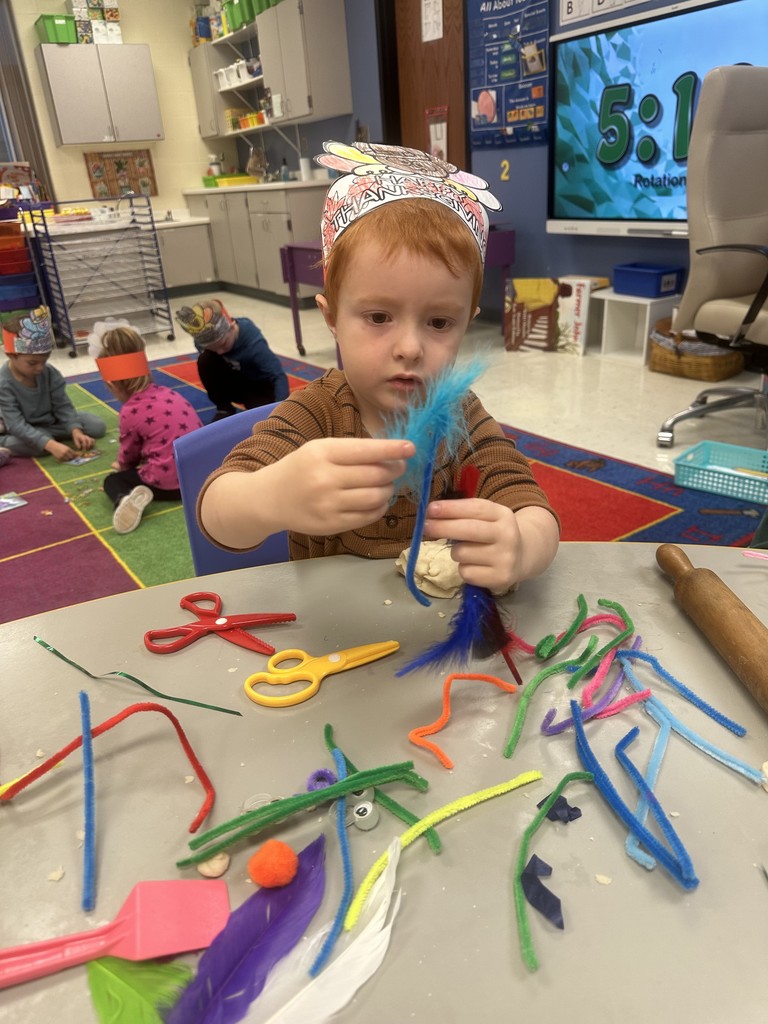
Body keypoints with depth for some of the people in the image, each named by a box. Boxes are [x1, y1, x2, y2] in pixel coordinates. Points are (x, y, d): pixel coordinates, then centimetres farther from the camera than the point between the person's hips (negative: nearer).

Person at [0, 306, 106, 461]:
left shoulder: (50, 373, -10)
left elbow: (64, 406, -9)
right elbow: (17, 426, -33)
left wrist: (76, 431, -31)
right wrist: (51, 445, -48)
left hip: (52, 422, 6)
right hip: (26, 432, -6)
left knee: (98, 426, -10)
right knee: (13, 443, -40)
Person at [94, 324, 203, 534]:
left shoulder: (131, 411, -9)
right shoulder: (169, 393, 10)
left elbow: (128, 455, 7)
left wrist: (122, 466, 31)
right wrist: (127, 464, 35)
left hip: (167, 483, -6)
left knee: (112, 480, 16)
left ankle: (127, 498, -15)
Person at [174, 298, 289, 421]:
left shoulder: (252, 341, -36)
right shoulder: (204, 340, -23)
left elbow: (278, 376, -39)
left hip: (259, 386, -4)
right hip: (233, 384, 4)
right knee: (205, 361, -25)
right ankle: (224, 409, -7)